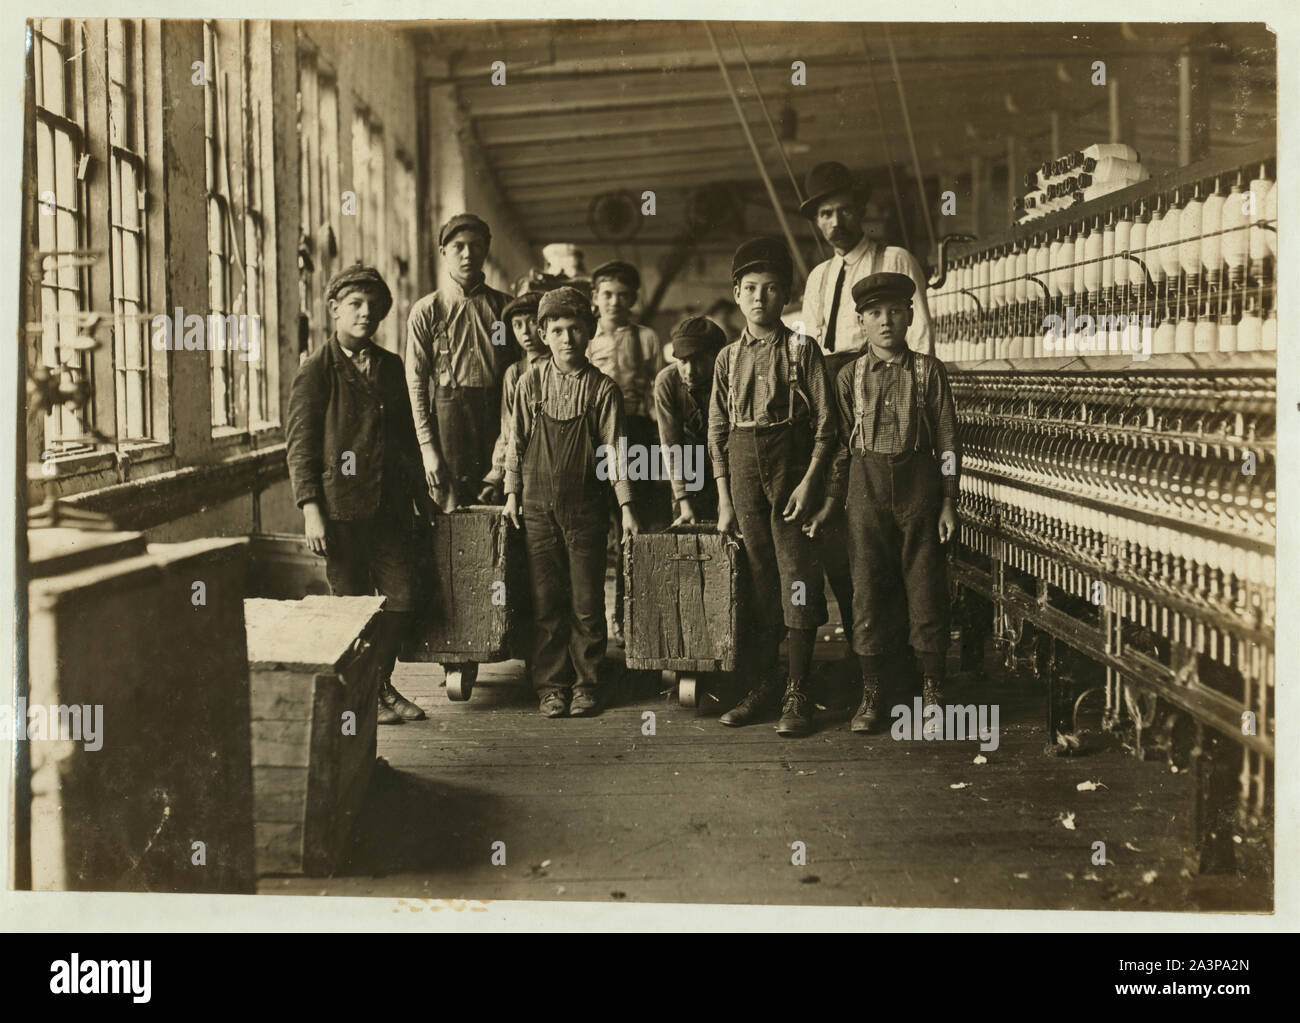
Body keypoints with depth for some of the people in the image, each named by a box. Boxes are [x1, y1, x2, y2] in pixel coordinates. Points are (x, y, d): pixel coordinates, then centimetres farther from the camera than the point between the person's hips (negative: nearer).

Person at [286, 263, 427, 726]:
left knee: (401, 597, 4)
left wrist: (417, 497, 18)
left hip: (389, 505, 5)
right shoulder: (316, 370, -3)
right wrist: (311, 510, -13)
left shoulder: (390, 366, 13)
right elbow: (299, 445, -5)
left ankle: (381, 684, 23)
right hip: (340, 507, -5)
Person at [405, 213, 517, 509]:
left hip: (499, 413, 2)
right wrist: (428, 446, -6)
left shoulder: (506, 306, 11)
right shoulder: (426, 311, 5)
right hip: (450, 409, -2)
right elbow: (416, 383, 2)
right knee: (453, 507, -4)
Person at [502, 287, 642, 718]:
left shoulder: (603, 388, -2)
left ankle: (586, 683, 14)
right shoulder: (531, 382, 3)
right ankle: (551, 686, 14)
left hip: (586, 506, -1)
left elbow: (613, 450, -2)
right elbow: (516, 440, 9)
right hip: (538, 504, 1)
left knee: (587, 601, 2)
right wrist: (512, 494, 6)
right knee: (545, 600, 4)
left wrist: (626, 506, -6)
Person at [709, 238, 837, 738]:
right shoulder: (729, 358, 11)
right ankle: (761, 688, 15)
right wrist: (724, 500, 6)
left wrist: (809, 482, -12)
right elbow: (717, 432, 11)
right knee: (755, 581, 6)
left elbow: (825, 424, -2)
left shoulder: (803, 350, 1)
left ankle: (798, 696, 0)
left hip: (792, 466, -3)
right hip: (743, 471, 3)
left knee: (797, 578, -5)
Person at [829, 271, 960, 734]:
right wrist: (836, 501, 4)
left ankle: (932, 691, 15)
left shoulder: (928, 371, 3)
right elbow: (839, 445, 8)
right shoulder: (850, 377, 6)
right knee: (867, 588, 2)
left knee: (926, 587, 3)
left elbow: (947, 440, 4)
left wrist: (948, 503, 0)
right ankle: (871, 693, 12)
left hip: (919, 484, -1)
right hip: (867, 487, 1)